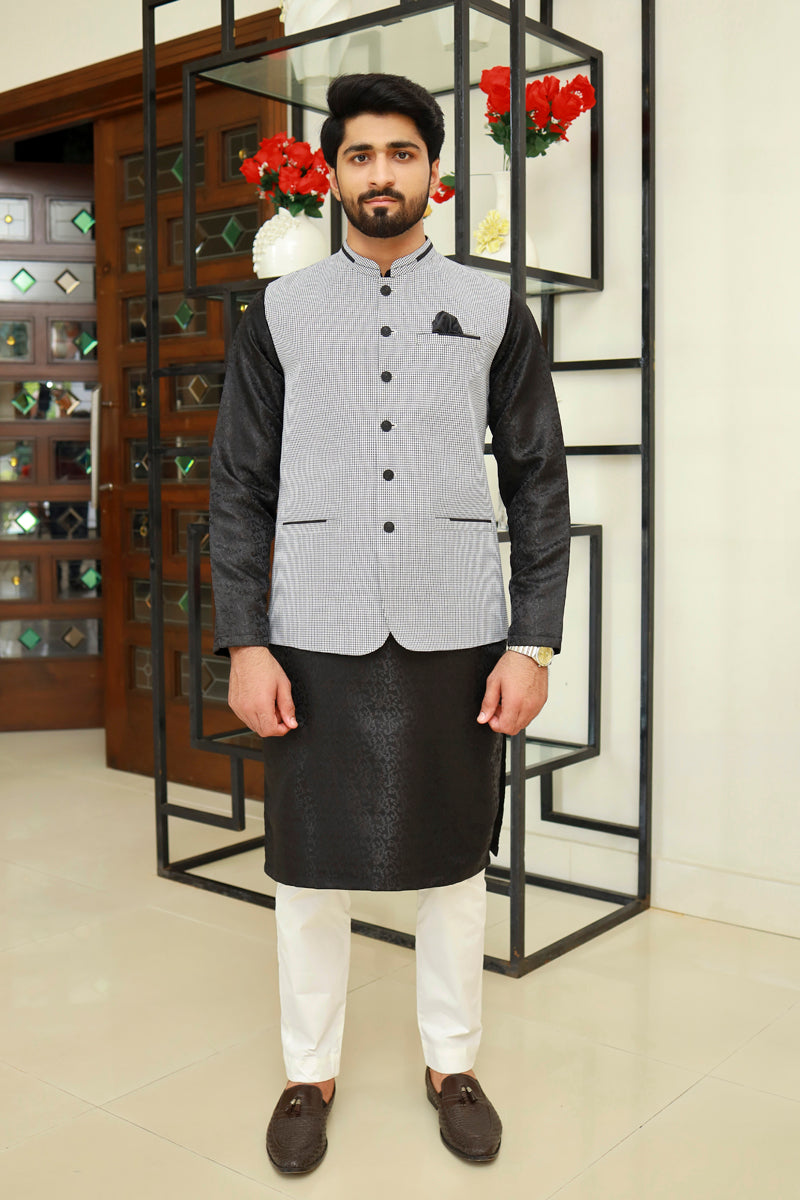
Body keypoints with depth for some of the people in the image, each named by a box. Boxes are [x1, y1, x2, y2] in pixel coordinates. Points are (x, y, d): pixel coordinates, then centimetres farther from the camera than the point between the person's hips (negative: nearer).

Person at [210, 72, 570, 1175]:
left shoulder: (495, 311, 6)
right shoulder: (279, 313, 6)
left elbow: (539, 484, 4)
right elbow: (240, 488, 4)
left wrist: (533, 644, -3)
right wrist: (244, 644, -4)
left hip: (456, 637, 0)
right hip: (316, 639, 0)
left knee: (452, 865, 12)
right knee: (308, 869, 9)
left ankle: (452, 1063, 32)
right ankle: (311, 1074, 29)